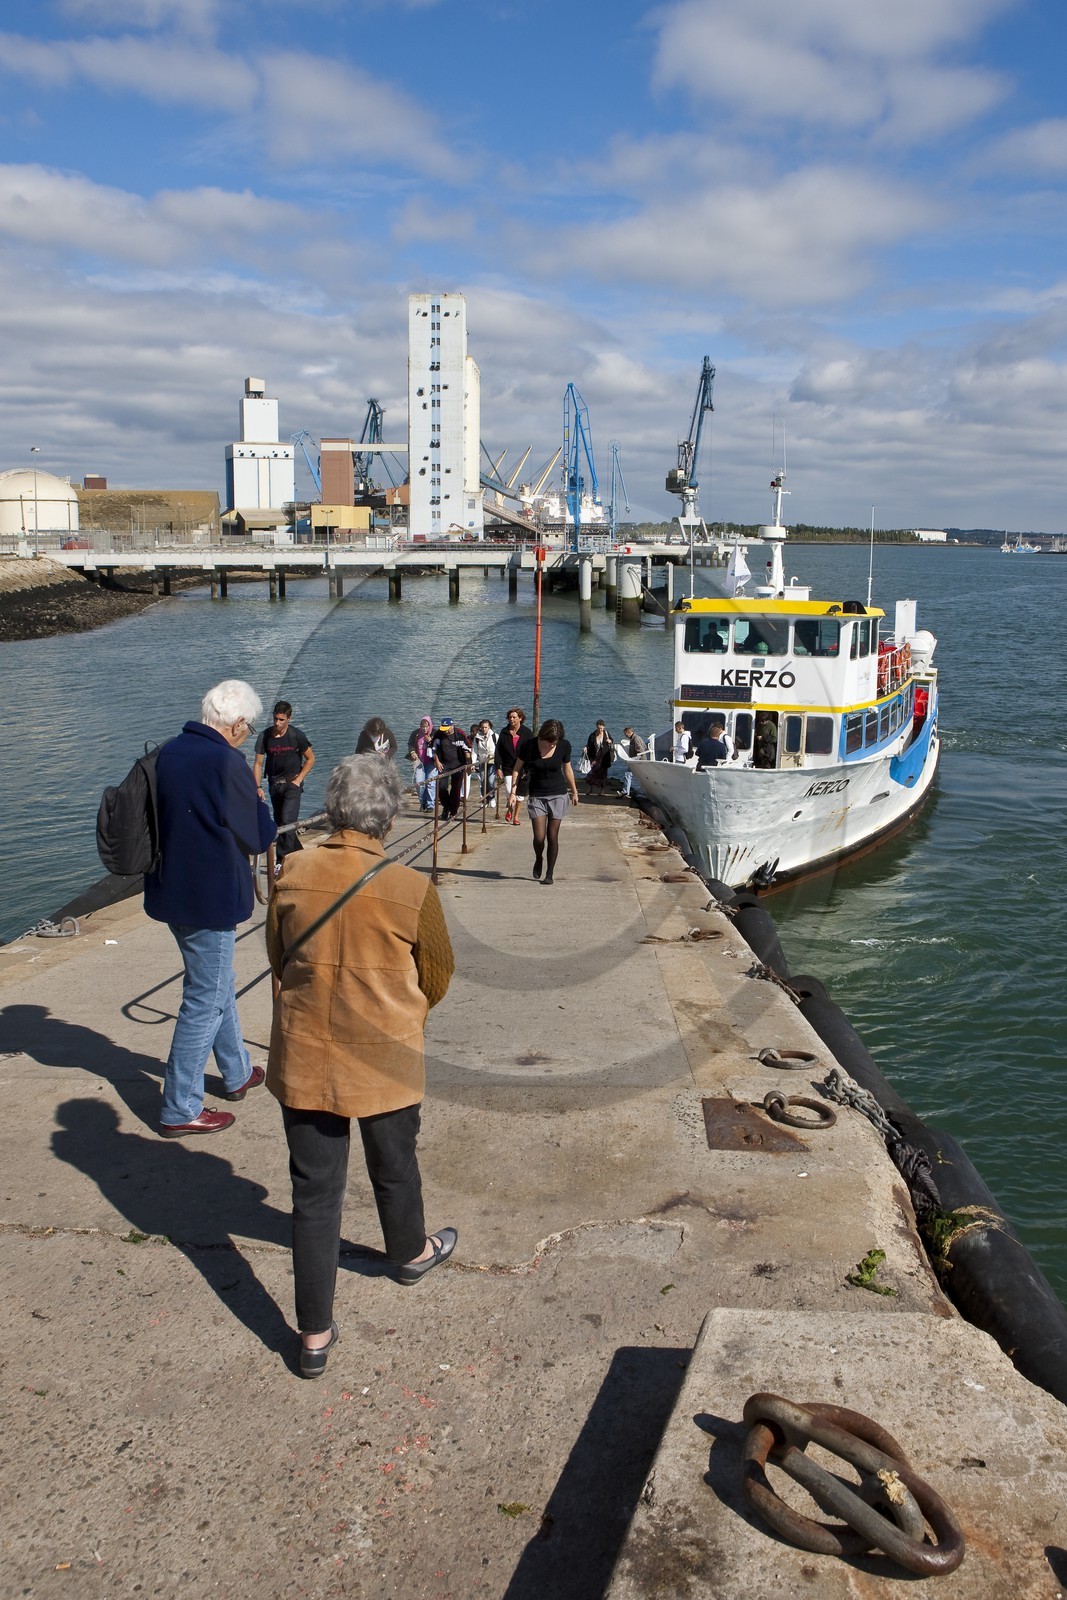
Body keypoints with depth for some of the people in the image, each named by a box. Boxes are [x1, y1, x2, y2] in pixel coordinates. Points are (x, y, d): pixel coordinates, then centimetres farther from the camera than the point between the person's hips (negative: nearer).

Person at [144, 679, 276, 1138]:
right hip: (209, 898, -9)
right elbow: (258, 840, -13)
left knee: (218, 983, 24)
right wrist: (257, 797, 3)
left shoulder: (165, 753, 3)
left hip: (170, 890, 9)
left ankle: (238, 1074, 39)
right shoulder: (228, 764, -21)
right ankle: (179, 1110, 9)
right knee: (205, 1000, 3)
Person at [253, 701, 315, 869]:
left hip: (292, 783, -4)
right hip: (274, 784, 4)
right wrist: (258, 787, -10)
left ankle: (282, 860, -11)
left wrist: (298, 779, -6)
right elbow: (258, 763, 0)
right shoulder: (265, 736, -2)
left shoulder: (296, 735, -8)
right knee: (279, 822, 10)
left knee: (287, 822, -15)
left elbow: (310, 758, 2)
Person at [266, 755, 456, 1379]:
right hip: (385, 1060, -1)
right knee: (395, 1167, 24)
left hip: (304, 1058, 2)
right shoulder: (411, 889, -17)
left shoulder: (293, 876, -10)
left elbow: (278, 960, 6)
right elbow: (438, 976, -2)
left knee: (314, 1192, 10)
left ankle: (315, 1334, 16)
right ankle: (411, 1252, 51)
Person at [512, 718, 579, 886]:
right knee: (539, 837, -7)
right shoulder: (528, 745, -11)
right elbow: (518, 769, 1)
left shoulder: (564, 746, -7)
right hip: (536, 796, 0)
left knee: (553, 836, -1)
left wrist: (574, 792, 19)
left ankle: (550, 873, 12)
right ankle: (538, 859, 25)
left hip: (558, 795, 0)